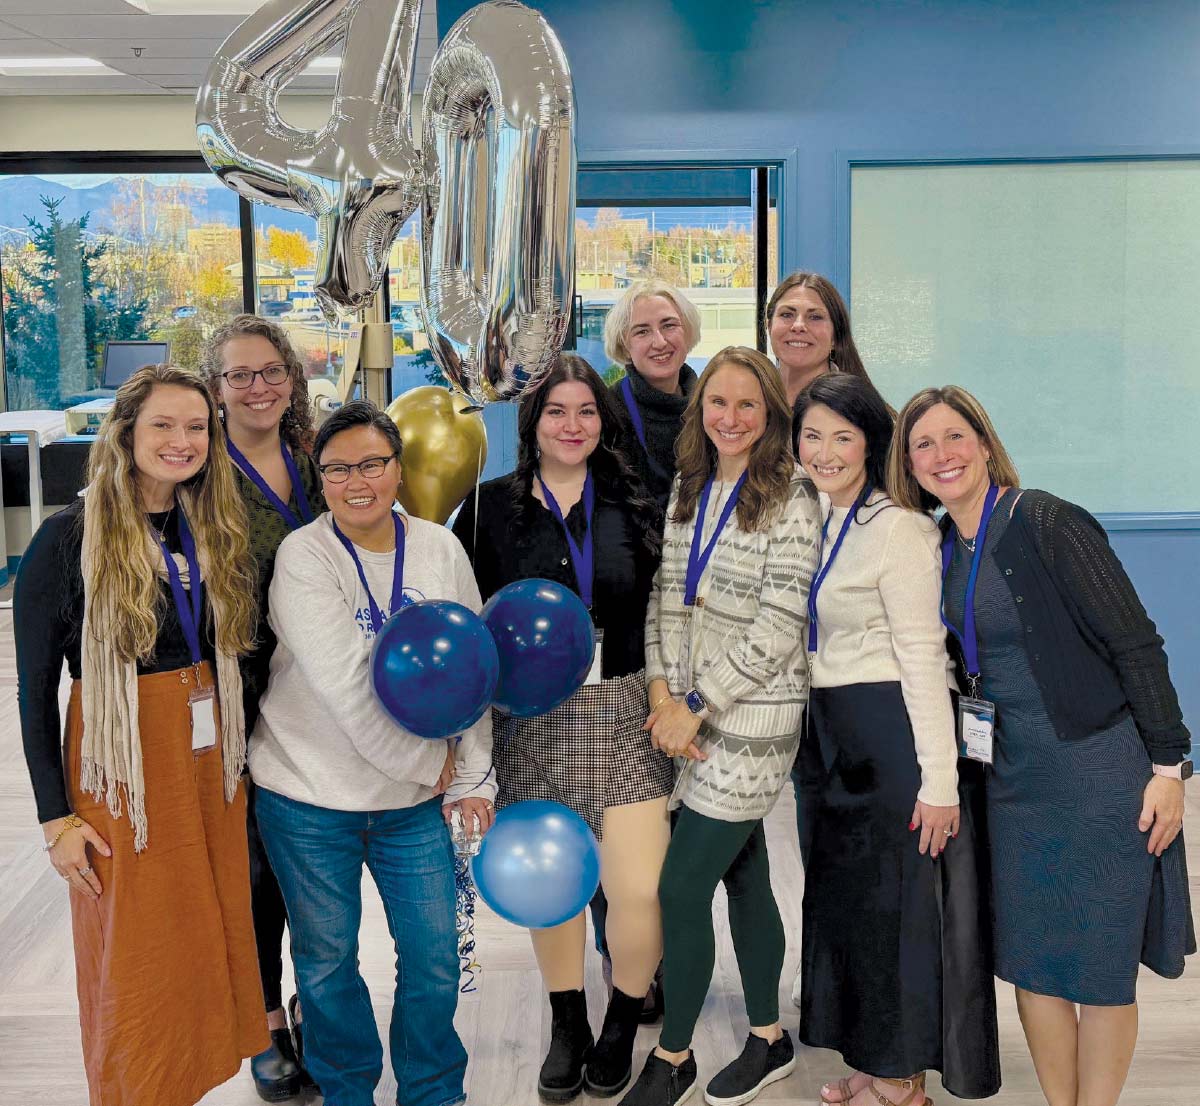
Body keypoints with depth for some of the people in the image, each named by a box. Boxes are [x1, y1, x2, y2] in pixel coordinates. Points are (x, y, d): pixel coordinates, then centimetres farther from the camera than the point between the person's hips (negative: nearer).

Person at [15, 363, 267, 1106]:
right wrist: (56, 815, -10)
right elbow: (36, 690, -8)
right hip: (122, 771, -5)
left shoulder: (215, 534, 5)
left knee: (206, 947, 15)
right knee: (137, 965, 6)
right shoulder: (70, 538, -11)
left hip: (209, 762, 5)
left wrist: (237, 759, 8)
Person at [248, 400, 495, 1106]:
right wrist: (429, 761, -14)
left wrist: (474, 777, 3)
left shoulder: (441, 549, 0)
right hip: (309, 795, -3)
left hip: (416, 801, 3)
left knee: (435, 954, 10)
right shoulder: (303, 556, -13)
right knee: (326, 962, 12)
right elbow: (345, 685, -20)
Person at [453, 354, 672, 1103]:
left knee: (639, 886, -5)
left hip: (626, 711, 0)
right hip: (535, 720, 0)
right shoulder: (492, 507, 2)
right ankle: (568, 1026, 33)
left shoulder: (634, 505, 5)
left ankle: (622, 1026, 22)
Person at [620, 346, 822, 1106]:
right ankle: (770, 1041, 31)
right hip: (689, 714, 6)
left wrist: (698, 706, -14)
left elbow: (779, 626, -16)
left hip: (752, 717, -6)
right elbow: (664, 595, 8)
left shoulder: (790, 497, -11)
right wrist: (664, 697, -5)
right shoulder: (688, 487, 9)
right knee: (744, 880, 16)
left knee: (681, 890, -4)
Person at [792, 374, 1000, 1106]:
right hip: (837, 737, 9)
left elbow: (922, 658, -18)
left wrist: (938, 781, -20)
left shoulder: (895, 528, -16)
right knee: (848, 896, 15)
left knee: (897, 901, 2)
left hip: (893, 734, -9)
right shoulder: (817, 521, 10)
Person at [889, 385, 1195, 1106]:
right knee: (1027, 958, 12)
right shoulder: (942, 549, 7)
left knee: (1100, 968, 4)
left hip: (1099, 773, -6)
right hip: (1014, 777, 7)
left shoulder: (1047, 522, -14)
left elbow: (1136, 645, -14)